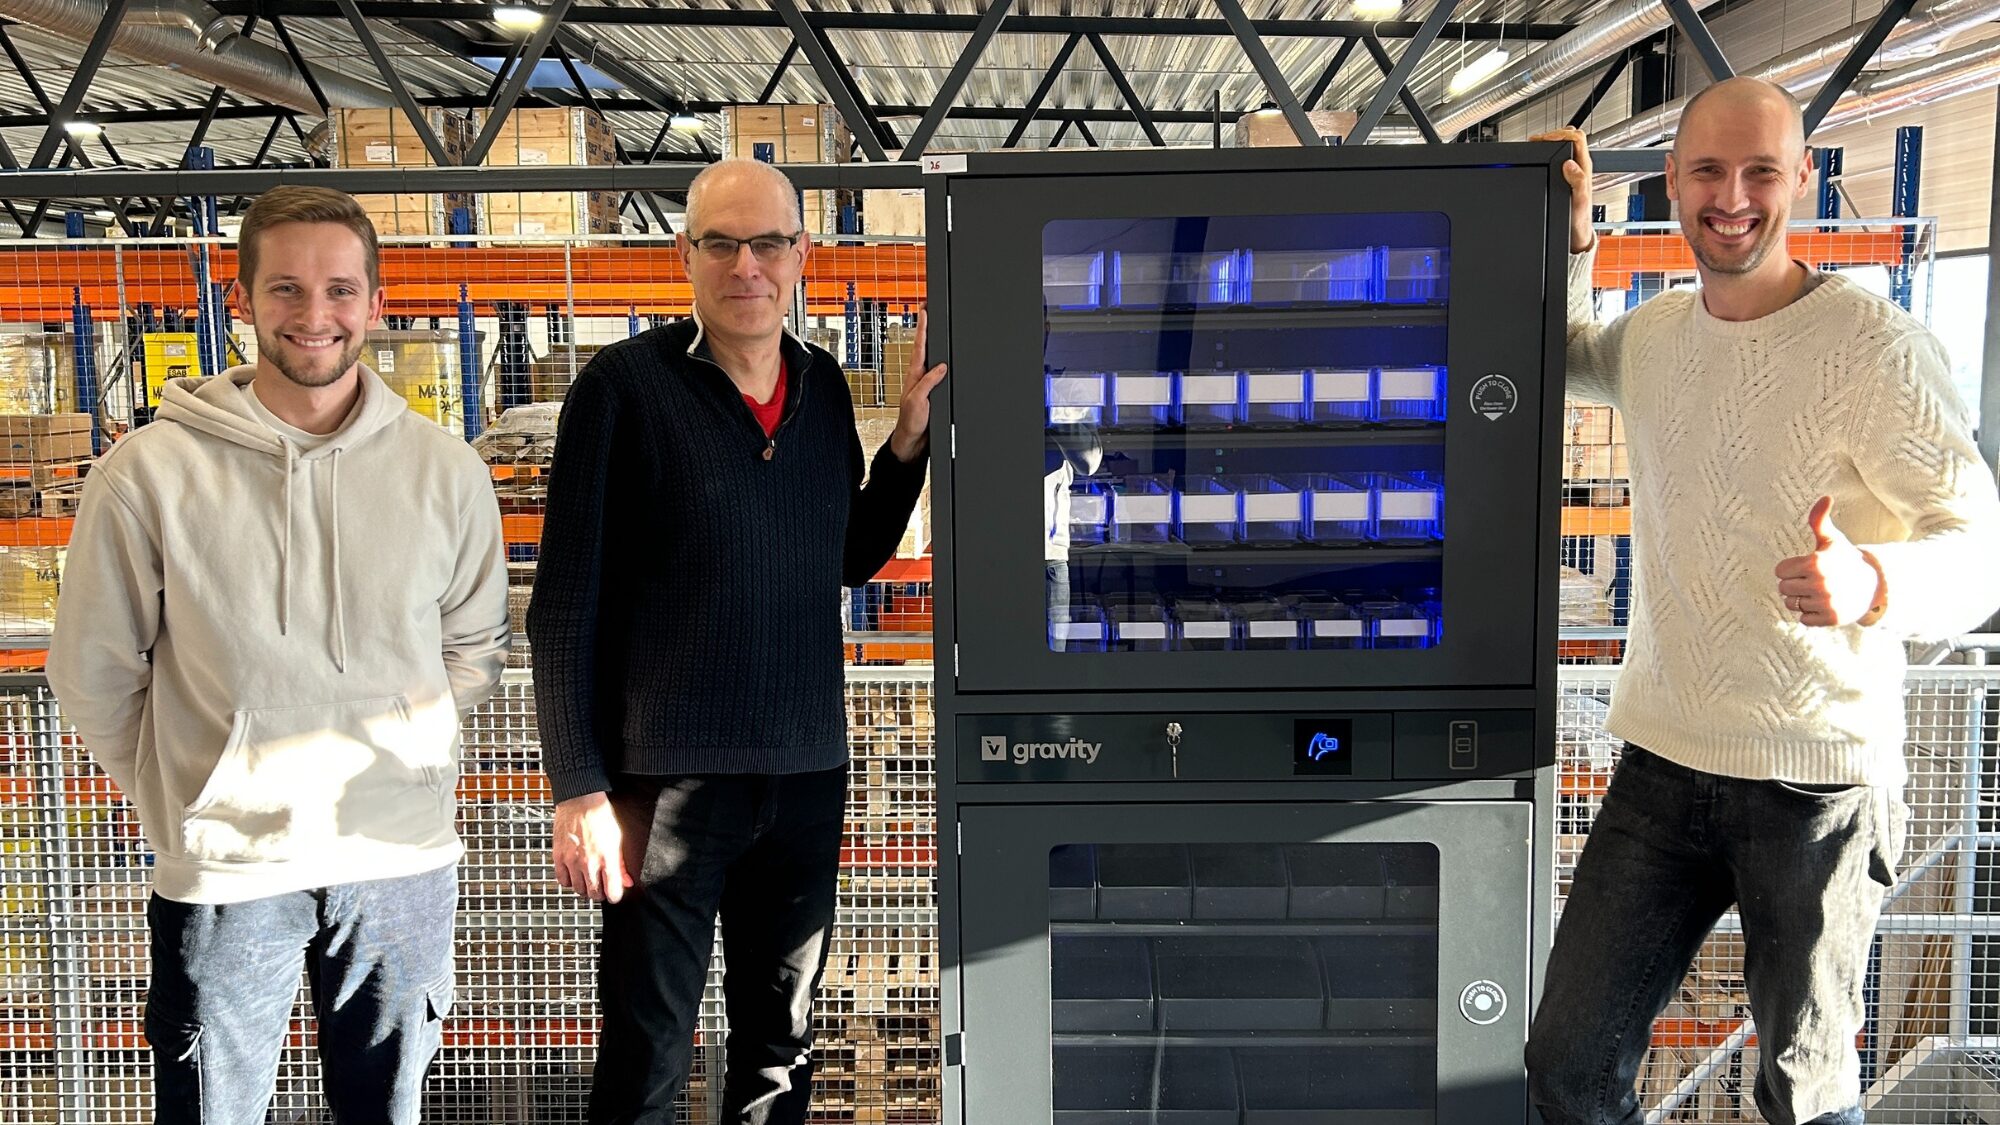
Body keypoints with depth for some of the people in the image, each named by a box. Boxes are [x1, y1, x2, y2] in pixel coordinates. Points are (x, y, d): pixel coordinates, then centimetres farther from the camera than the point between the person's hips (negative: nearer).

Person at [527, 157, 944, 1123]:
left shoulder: (822, 386, 7)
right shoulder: (626, 383, -8)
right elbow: (566, 600, -8)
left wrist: (909, 440, 5)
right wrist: (578, 787, -10)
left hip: (806, 772, 5)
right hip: (667, 779, -4)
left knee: (779, 1044, 16)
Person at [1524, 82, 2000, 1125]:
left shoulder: (1873, 344, -12)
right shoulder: (1655, 332, 7)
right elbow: (1563, 357, 30)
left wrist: (1870, 584, -37)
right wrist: (1570, 237, 12)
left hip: (1819, 783, -5)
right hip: (1660, 765, 5)